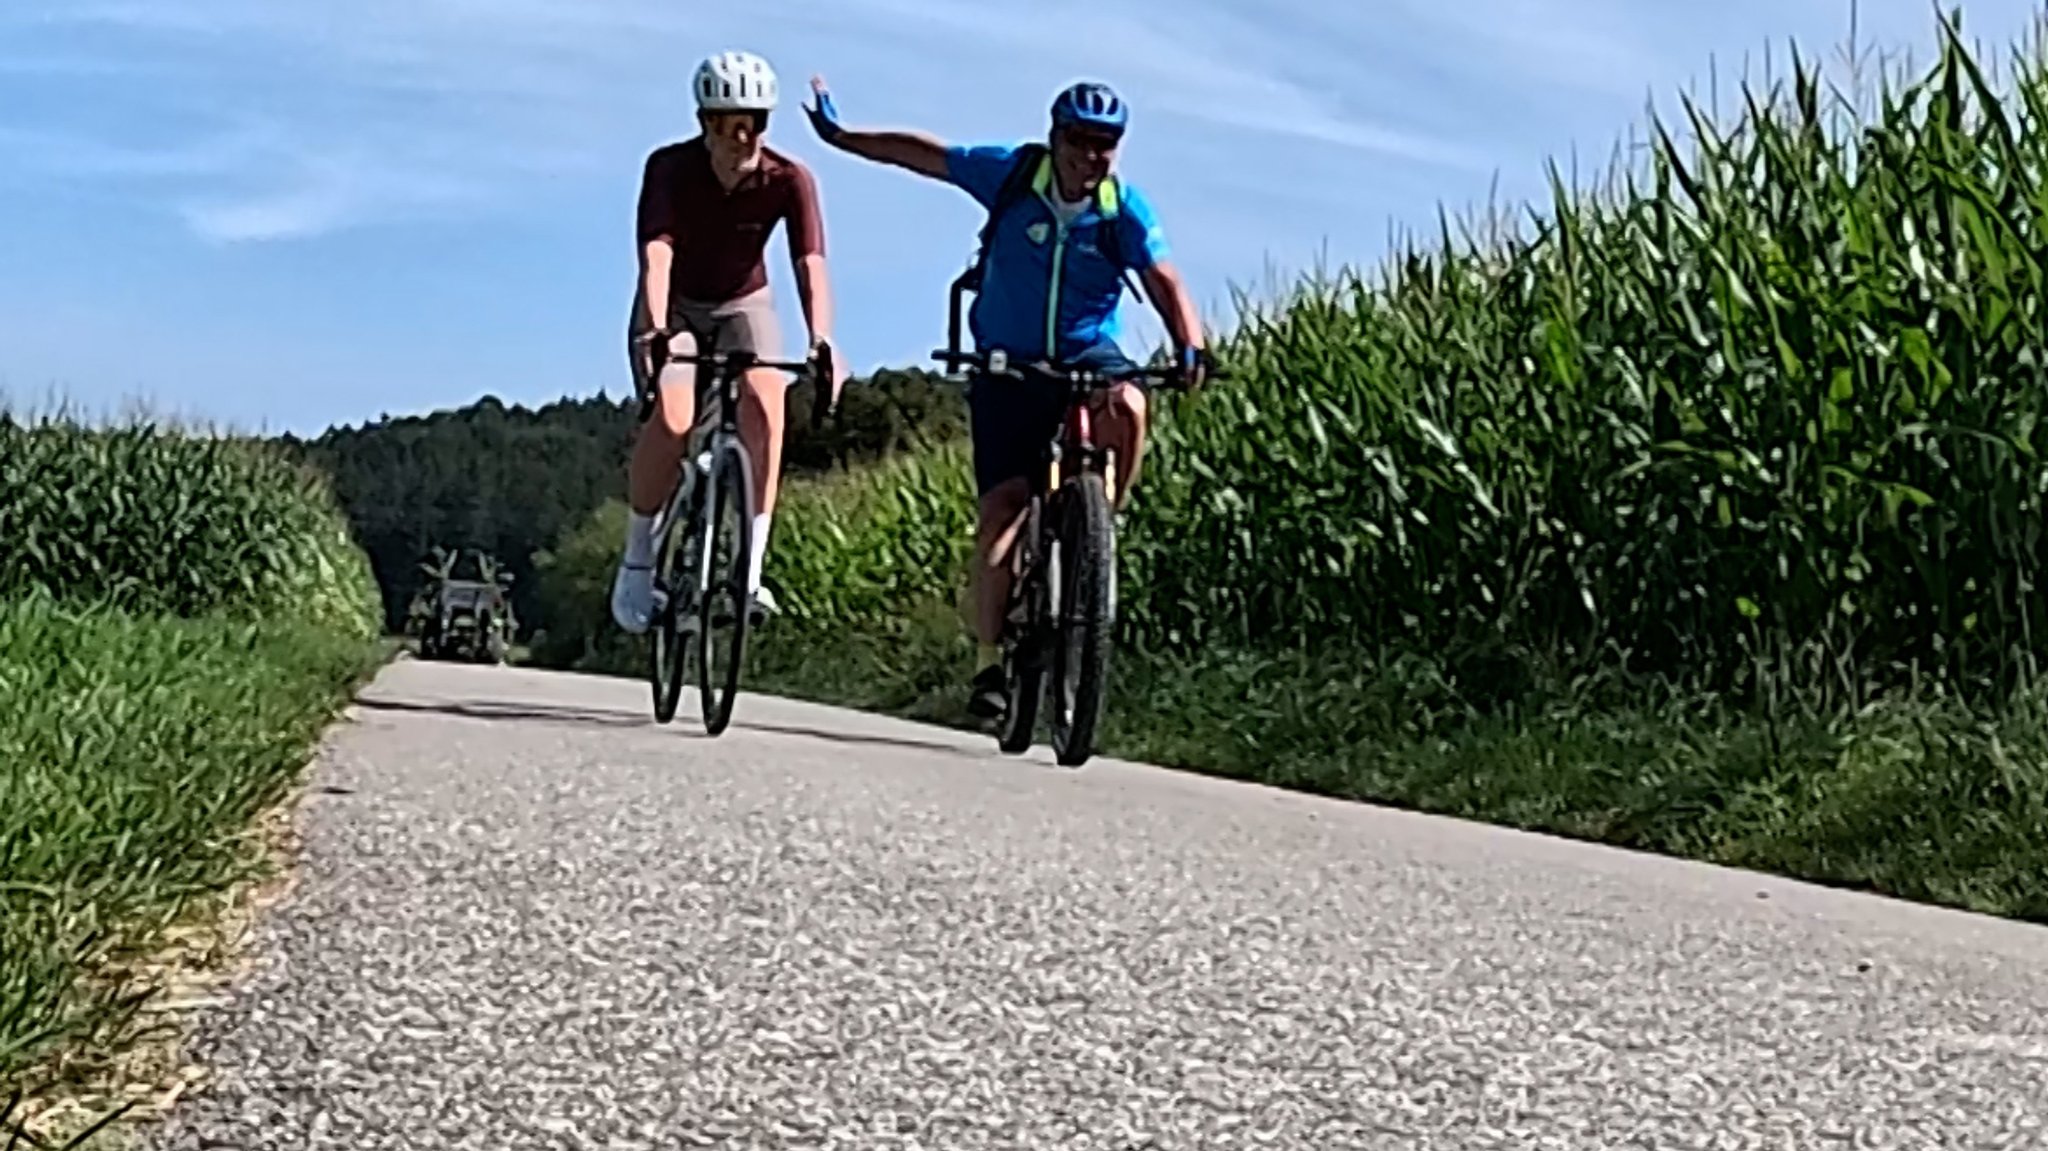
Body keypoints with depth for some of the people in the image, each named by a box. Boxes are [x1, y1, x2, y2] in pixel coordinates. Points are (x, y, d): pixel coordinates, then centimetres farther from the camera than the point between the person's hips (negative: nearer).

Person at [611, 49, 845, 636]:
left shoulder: (789, 180, -22)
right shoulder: (670, 168, -24)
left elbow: (811, 264, -33)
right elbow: (656, 253, -37)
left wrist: (822, 341, -49)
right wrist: (653, 330, -53)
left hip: (744, 306, 1)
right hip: (675, 307, -1)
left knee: (765, 403, -28)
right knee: (673, 419, -26)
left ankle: (749, 571, -24)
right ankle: (637, 560, -3)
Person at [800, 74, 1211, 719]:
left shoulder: (1126, 210, -11)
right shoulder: (1009, 174, -10)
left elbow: (1164, 281, -22)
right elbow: (920, 154, 1)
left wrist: (1190, 347, -40)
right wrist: (840, 136, 5)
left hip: (1087, 355, 0)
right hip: (1007, 364, 0)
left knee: (1127, 407, -35)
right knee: (1002, 503, -11)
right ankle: (988, 659, -6)